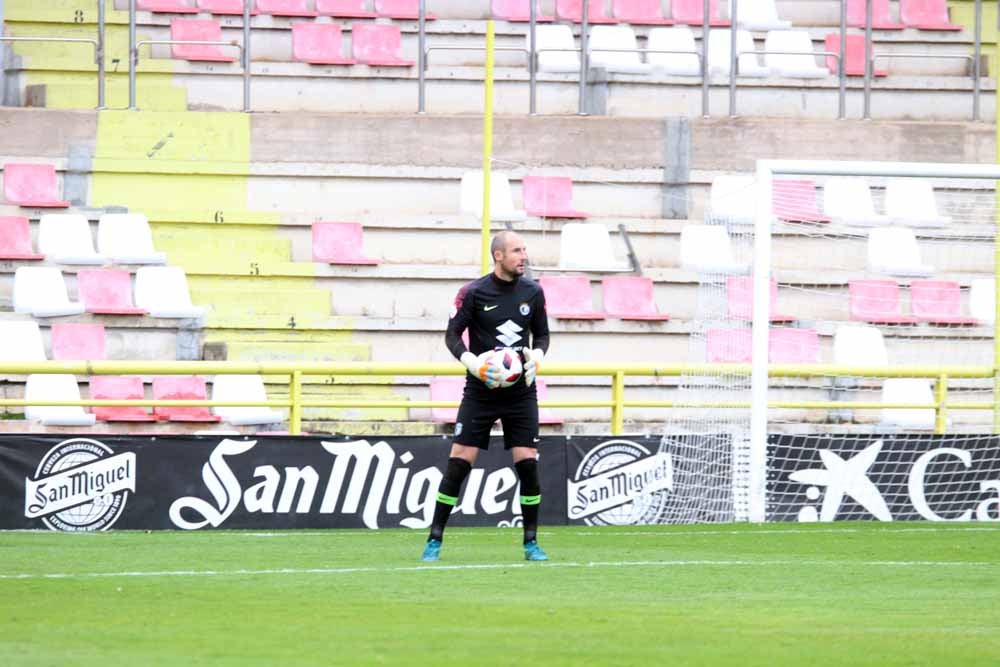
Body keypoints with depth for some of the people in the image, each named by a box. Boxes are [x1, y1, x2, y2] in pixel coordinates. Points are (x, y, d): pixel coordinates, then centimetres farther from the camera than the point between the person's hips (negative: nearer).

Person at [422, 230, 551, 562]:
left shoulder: (532, 292, 4)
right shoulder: (474, 293, -7)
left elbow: (542, 334, 14)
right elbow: (452, 335, -3)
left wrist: (535, 357, -7)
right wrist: (474, 363, -20)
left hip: (520, 390, 3)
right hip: (481, 391, -2)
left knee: (527, 464, -5)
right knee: (458, 464, -6)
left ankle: (531, 542, 7)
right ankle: (435, 540, 1)